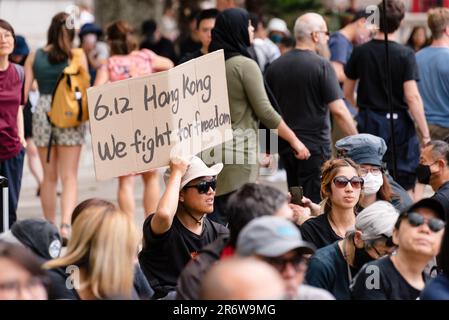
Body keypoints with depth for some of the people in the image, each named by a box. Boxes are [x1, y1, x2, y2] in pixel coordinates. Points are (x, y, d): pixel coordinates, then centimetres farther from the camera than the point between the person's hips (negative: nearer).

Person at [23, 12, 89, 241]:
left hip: (42, 113, 3)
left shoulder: (34, 57, 3)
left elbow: (24, 91, 3)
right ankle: (66, 224, -19)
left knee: (49, 177, 15)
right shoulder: (77, 55, -4)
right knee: (69, 176, 0)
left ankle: (50, 227, 21)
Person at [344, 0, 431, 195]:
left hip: (368, 123, 4)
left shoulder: (360, 52, 0)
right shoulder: (405, 55, -11)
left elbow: (347, 93, 9)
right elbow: (412, 97, -17)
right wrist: (425, 134, -12)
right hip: (398, 124, -4)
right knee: (405, 187, 3)